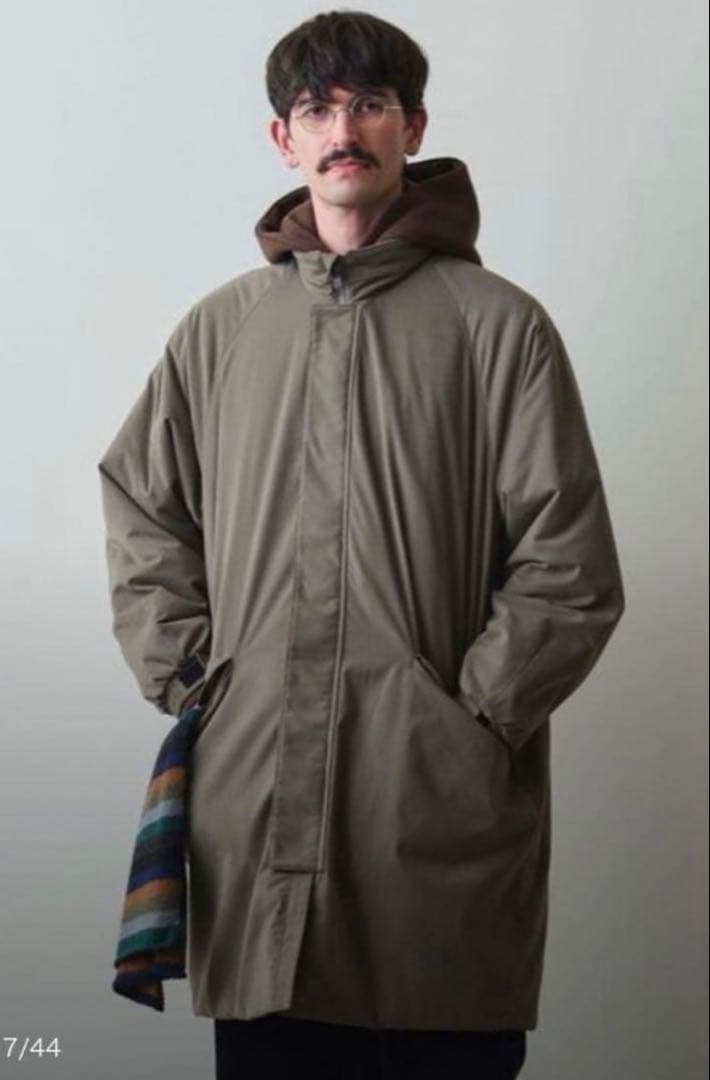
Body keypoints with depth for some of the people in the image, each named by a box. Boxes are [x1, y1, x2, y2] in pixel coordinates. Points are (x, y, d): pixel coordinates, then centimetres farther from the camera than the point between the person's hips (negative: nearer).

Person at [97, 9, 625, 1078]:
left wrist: (475, 712, -8)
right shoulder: (221, 327, 11)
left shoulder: (498, 325, 0)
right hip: (250, 794, 3)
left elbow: (570, 569, -3)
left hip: (444, 802, -3)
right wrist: (189, 680, 7)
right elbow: (139, 507, 18)